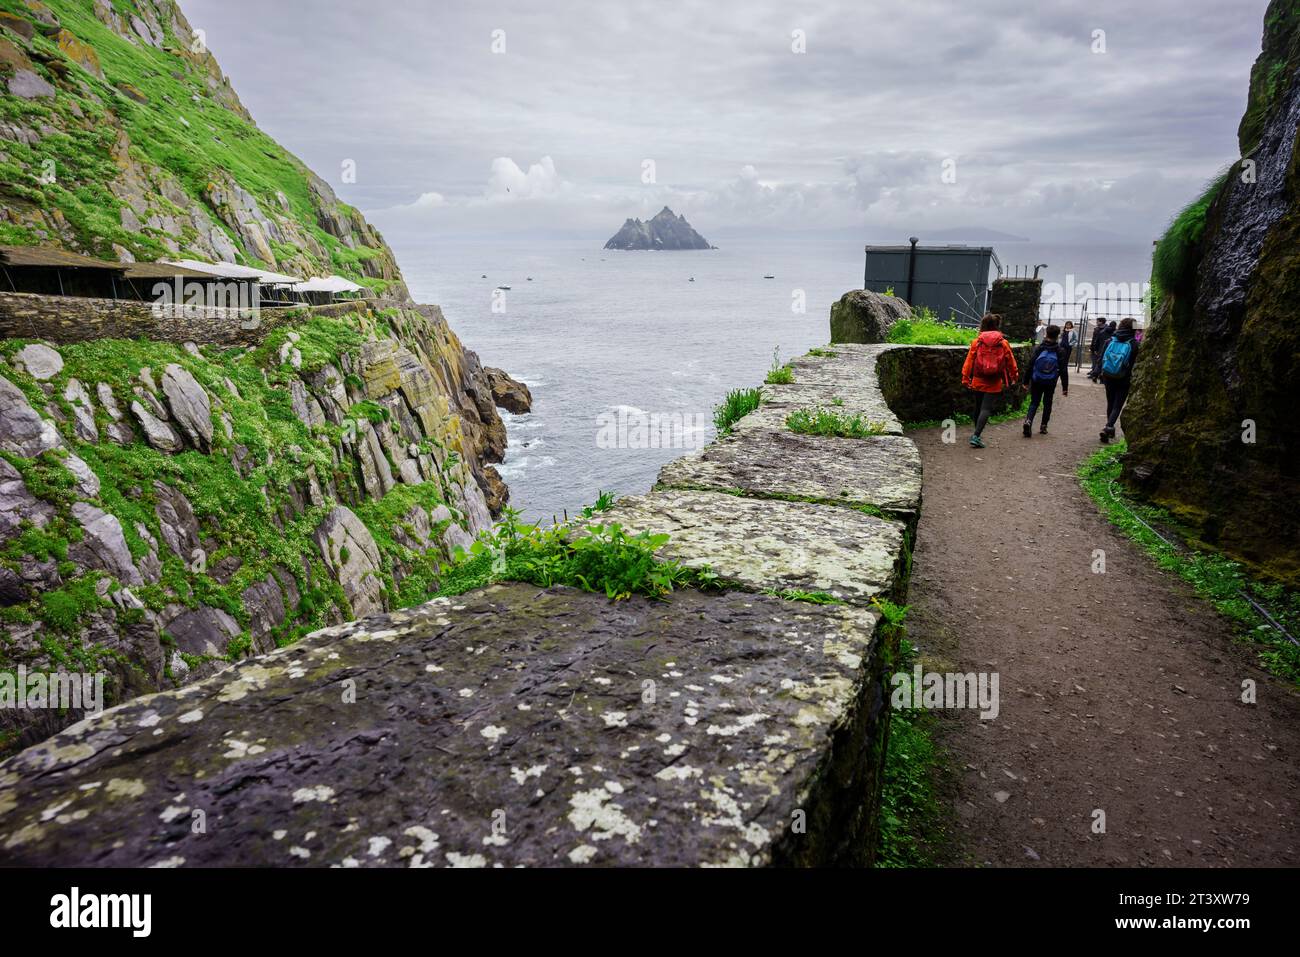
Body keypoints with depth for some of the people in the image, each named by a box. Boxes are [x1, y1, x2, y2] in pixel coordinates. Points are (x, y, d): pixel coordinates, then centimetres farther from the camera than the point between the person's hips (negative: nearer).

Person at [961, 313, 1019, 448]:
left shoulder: (977, 342, -3)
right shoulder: (1003, 343, -2)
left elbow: (969, 361, -3)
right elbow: (1010, 362, 7)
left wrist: (965, 378, 2)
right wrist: (1015, 375, 23)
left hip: (978, 381, 2)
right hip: (994, 383, -2)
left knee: (978, 407, 17)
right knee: (986, 408, -4)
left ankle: (976, 435, 30)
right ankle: (976, 435, -19)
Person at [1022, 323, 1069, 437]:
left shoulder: (1039, 349, -7)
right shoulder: (1060, 351, -6)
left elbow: (1030, 365, -6)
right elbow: (1063, 370, -4)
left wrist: (1026, 381, 2)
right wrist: (1065, 387, 1)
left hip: (1036, 382, 0)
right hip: (1051, 384, 0)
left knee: (1034, 402, 6)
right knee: (1047, 404, 16)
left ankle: (1028, 421, -18)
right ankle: (1043, 426, 19)